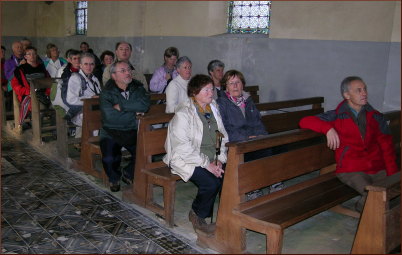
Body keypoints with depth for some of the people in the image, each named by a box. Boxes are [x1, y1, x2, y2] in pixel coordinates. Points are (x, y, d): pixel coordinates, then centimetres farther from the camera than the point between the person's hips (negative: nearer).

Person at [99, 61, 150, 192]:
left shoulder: (137, 88, 6)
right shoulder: (107, 92, -4)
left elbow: (145, 104, -16)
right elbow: (110, 116, -20)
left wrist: (120, 106, -17)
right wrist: (133, 111, -11)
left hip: (133, 132, 3)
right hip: (111, 133, -2)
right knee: (109, 159, -24)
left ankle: (129, 173, 12)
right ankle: (114, 178, 13)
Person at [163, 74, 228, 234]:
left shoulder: (214, 109, 11)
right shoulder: (183, 114, -12)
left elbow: (223, 137, 14)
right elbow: (182, 147, -19)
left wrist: (220, 159, -2)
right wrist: (207, 164, -21)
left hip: (211, 160, 6)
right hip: (186, 160, -6)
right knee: (211, 182, -28)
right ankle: (197, 215, 0)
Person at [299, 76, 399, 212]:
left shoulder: (375, 117, 11)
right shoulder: (337, 116, 1)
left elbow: (387, 146, 10)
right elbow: (305, 122, -7)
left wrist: (393, 175, -1)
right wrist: (328, 128, -24)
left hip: (378, 169, 4)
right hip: (351, 171, -4)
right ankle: (362, 206, 11)